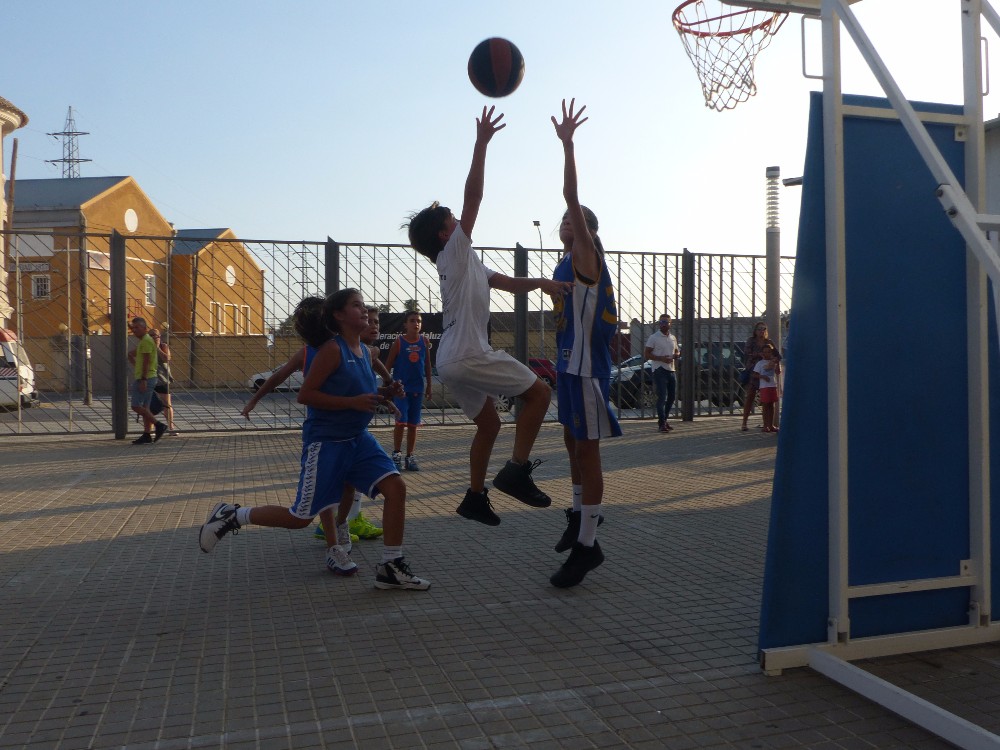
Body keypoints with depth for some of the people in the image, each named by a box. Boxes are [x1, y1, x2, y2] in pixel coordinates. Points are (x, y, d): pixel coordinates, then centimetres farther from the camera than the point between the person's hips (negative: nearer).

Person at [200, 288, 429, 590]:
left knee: (396, 487, -9)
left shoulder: (366, 352, 10)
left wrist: (382, 396, 2)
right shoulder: (332, 349, -14)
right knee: (300, 517, 1)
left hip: (358, 439, 7)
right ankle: (231, 515, 21)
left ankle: (391, 567, 0)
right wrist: (353, 402, -23)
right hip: (325, 442, -7)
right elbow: (305, 394, -18)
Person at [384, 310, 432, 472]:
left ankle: (410, 457, 17)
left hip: (418, 388, 3)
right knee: (401, 422, -11)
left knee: (413, 424, 8)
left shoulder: (424, 341, 3)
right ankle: (397, 454, 4)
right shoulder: (399, 342, -6)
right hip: (401, 387, -3)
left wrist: (428, 386, 12)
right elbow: (388, 365, -3)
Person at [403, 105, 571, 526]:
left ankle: (475, 497, 20)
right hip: (469, 356, -10)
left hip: (452, 361, 10)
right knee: (539, 392, -4)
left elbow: (509, 283, 18)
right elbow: (473, 195, -14)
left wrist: (540, 282, -1)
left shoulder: (467, 263, 22)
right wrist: (481, 142, -14)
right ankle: (516, 471, -8)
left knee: (489, 423, 19)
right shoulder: (455, 251, -4)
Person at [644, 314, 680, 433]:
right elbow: (646, 354, -8)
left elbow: (676, 351, 27)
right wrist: (661, 358, -19)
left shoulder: (673, 338, 15)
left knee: (672, 396, 11)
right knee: (662, 397, -11)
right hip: (659, 370, -7)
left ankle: (664, 419, 25)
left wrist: (676, 354, 1)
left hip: (671, 370, 7)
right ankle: (662, 424, -9)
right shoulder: (654, 338, -5)